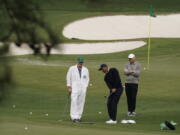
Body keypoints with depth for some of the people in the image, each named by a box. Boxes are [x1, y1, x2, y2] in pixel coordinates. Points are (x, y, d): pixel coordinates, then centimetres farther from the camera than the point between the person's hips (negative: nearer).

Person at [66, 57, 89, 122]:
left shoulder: (85, 70, 10)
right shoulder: (72, 69, 2)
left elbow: (87, 79, 16)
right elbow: (68, 78, 4)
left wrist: (85, 87, 4)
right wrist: (69, 87, -3)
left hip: (83, 88, 3)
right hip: (74, 88, -3)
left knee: (81, 103, 0)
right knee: (74, 102, -15)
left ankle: (78, 117, 5)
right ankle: (74, 117, -20)